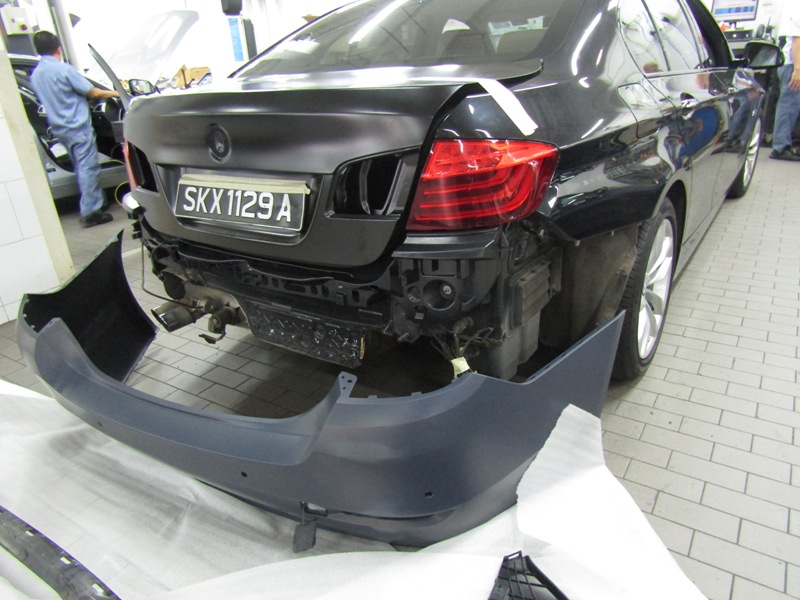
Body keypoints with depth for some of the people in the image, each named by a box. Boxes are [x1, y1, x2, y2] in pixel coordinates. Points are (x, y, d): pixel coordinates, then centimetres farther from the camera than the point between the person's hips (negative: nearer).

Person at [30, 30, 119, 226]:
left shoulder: (35, 75, 8)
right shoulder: (63, 69, -14)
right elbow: (92, 93, -13)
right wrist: (114, 93, 3)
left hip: (59, 128, 8)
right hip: (78, 126, -8)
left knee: (81, 169, 17)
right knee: (89, 168, -6)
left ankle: (92, 204, 25)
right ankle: (90, 212, -9)